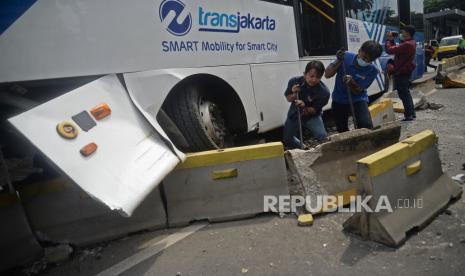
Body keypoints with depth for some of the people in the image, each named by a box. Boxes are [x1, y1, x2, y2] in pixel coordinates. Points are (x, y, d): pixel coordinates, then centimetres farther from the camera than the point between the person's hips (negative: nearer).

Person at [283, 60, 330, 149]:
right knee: (287, 140, 11)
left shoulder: (324, 92, -28)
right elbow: (288, 99, -6)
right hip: (294, 115, 3)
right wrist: (294, 94, -29)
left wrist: (305, 108, -40)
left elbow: (315, 110, -18)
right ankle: (302, 149, 42)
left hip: (312, 116, -2)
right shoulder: (294, 81, -22)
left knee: (323, 137, -24)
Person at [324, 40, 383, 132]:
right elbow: (327, 75, -15)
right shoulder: (346, 57, -15)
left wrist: (351, 82, -38)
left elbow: (357, 91, -18)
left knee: (366, 125, -26)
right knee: (342, 131, 12)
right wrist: (339, 61, -28)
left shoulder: (372, 70, -17)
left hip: (358, 100, -2)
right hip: (339, 100, 2)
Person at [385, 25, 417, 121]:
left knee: (403, 94, -4)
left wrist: (389, 39, -10)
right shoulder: (411, 43, 11)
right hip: (405, 71, 11)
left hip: (401, 73, -11)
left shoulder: (407, 45, -23)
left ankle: (408, 115, 1)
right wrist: (392, 40, 7)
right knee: (406, 93, 19)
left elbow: (389, 50, -25)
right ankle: (412, 113, 28)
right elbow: (396, 49, 15)